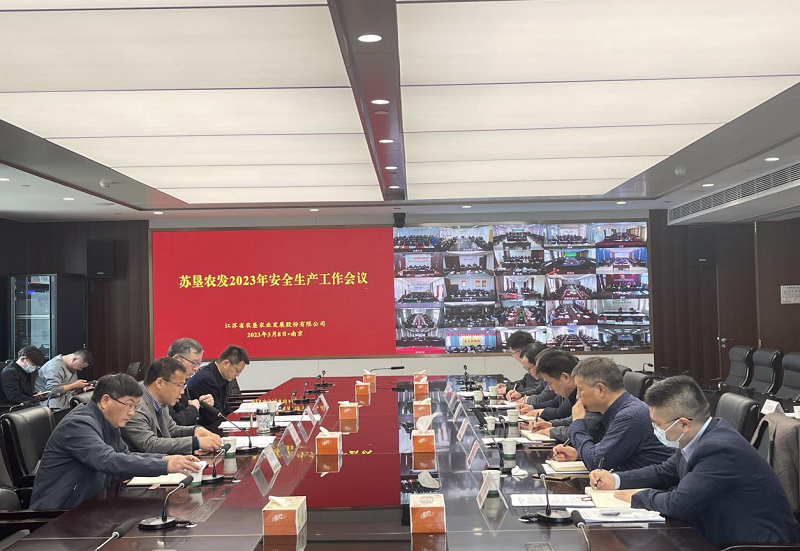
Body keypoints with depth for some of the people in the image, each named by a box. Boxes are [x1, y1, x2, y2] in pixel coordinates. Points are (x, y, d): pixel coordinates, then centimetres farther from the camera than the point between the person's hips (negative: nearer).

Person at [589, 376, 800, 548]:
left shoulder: (719, 449, -27)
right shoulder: (696, 438, 1)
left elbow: (678, 504, -28)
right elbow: (664, 473, 15)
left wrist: (639, 496, -9)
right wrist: (616, 480, 3)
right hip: (723, 537, 8)